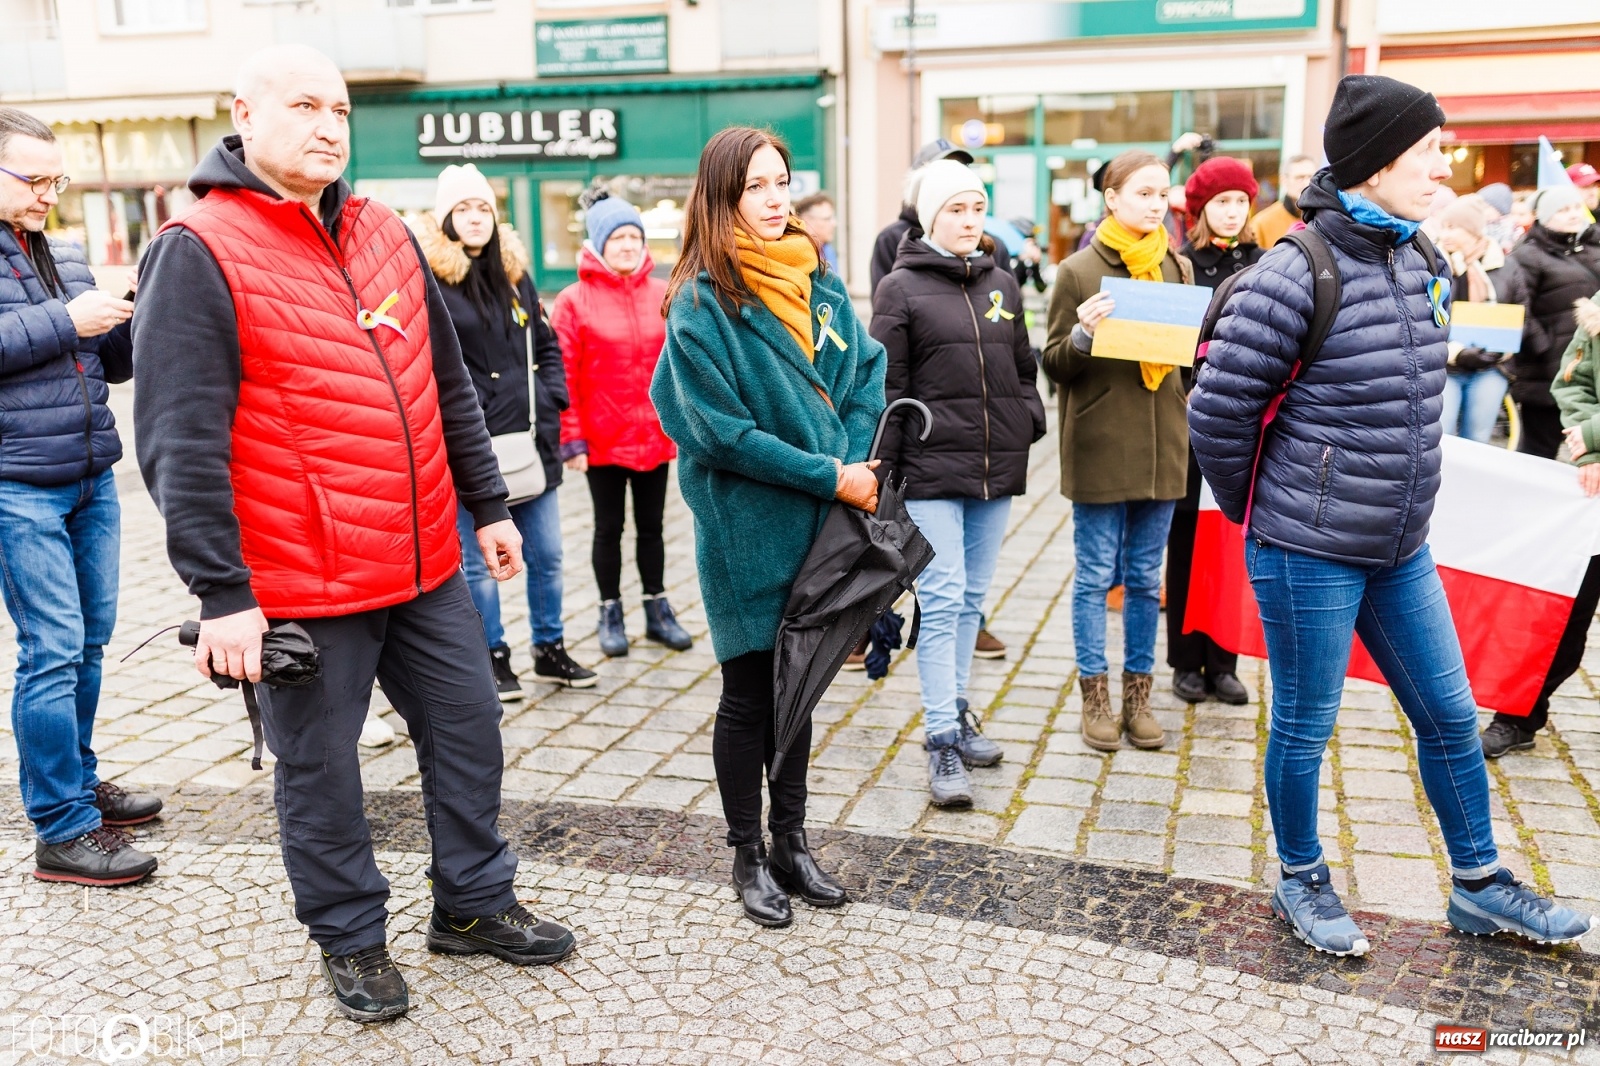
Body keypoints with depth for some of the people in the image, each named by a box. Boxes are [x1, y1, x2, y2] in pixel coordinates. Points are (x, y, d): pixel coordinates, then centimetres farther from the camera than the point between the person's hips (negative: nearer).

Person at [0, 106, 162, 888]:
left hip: (93, 481, 7)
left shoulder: (66, 259, 17)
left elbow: (111, 363, 19)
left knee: (90, 642, 13)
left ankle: (76, 782, 29)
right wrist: (65, 322, -18)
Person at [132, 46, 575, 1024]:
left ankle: (473, 904, 34)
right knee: (319, 767, 9)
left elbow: (450, 386, 16)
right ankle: (351, 939, 30)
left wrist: (490, 505, 16)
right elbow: (181, 442, -15)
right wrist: (221, 593, -18)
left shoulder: (388, 236, 10)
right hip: (300, 586, -6)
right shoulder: (200, 253, -10)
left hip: (427, 566, 7)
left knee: (469, 727, 14)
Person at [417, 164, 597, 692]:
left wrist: (550, 398, 5)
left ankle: (550, 647, 28)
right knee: (478, 562, 7)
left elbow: (548, 346, 18)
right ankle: (494, 655, 22)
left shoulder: (513, 274, 13)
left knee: (546, 555, 12)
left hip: (529, 440, 6)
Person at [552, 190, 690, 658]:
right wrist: (572, 438, -10)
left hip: (655, 435, 3)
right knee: (609, 527, 10)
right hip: (602, 438, -3)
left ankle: (658, 610, 26)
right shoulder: (574, 301, -7)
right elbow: (564, 376, -8)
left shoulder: (663, 295, 4)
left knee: (651, 526, 14)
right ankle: (611, 613, 24)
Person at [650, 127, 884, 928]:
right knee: (750, 692, 7)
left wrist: (856, 462, -10)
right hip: (747, 529, -5)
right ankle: (748, 856, 24)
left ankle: (791, 841, 31)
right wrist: (830, 477, -15)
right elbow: (724, 433, -17)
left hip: (818, 524, 6)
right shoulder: (702, 303, -12)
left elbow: (868, 370, 6)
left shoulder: (817, 281, 6)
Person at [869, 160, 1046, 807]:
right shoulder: (901, 288, -1)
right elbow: (887, 387, -4)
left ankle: (955, 713, 26)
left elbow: (1023, 370, 19)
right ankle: (943, 743, -2)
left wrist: (1027, 432, 8)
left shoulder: (1003, 284, 13)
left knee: (972, 598, 13)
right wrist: (882, 468, -8)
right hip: (931, 469, -5)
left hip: (996, 467, 5)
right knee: (942, 600, -7)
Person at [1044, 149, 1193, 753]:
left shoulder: (1178, 268, 10)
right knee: (1096, 576, 5)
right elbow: (1054, 363, -1)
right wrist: (1082, 334, -21)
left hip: (1161, 445, 4)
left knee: (1145, 578, 11)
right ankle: (1095, 696, 16)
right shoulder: (1078, 271, -3)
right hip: (1099, 448, -4)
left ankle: (1138, 694, 22)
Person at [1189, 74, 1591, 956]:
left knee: (1450, 716, 17)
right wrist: (1258, 511, -1)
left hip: (1400, 549, 8)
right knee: (1304, 728, 9)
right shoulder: (1296, 274, -19)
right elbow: (1218, 413, -14)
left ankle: (1479, 885, 36)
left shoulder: (1418, 262, 5)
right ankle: (1300, 882, 31)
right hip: (1309, 551, -7)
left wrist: (1388, 493, 16)